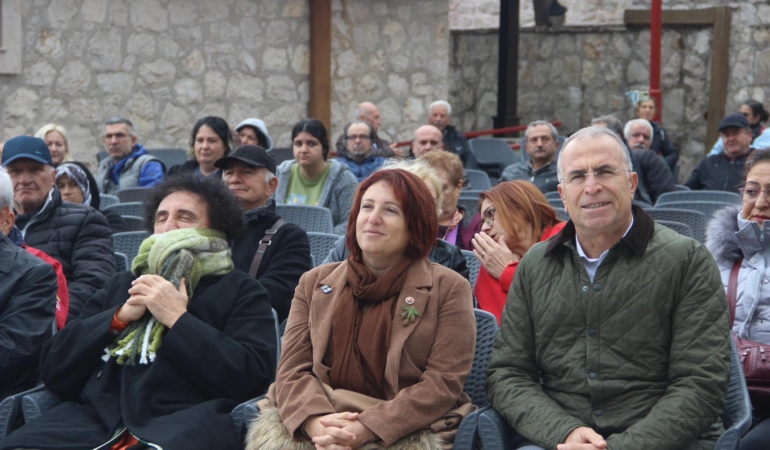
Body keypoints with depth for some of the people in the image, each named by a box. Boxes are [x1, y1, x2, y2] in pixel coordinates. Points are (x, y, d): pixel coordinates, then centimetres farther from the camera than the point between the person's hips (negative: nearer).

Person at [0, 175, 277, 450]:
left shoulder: (241, 291, 16)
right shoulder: (122, 285, 29)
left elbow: (251, 378, -4)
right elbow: (54, 371, 18)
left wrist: (177, 318, -3)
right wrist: (119, 317, 5)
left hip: (186, 420, -3)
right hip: (97, 416, 4)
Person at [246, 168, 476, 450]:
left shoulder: (449, 289, 5)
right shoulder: (315, 284, 16)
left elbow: (443, 383, -5)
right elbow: (293, 368, 6)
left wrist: (367, 427, -17)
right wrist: (317, 421, -16)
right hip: (323, 419, 2)